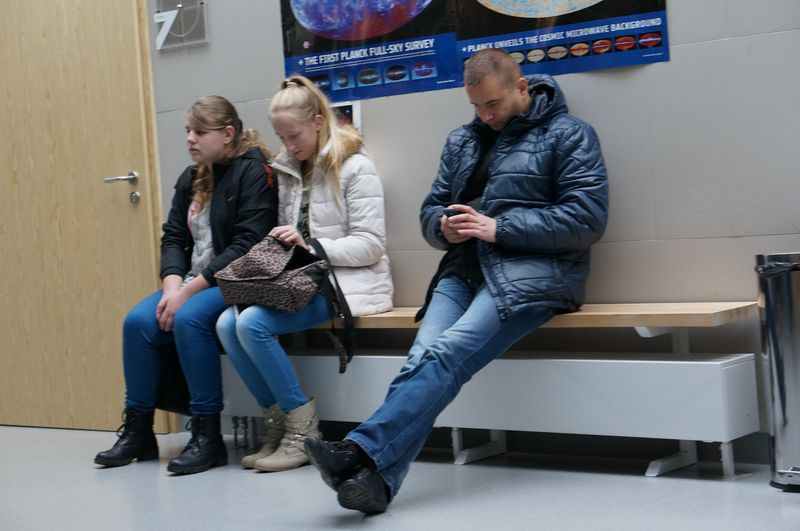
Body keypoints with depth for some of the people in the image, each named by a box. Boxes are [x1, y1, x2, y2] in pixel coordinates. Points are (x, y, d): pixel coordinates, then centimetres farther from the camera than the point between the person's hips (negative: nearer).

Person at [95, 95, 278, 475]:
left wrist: (189, 290, -21)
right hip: (189, 284, 7)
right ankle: (138, 431, -4)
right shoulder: (191, 179, 14)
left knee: (189, 319, -32)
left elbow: (247, 245, -18)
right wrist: (172, 286, -11)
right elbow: (173, 238, 11)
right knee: (138, 321, -16)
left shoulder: (254, 171, -10)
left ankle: (208, 436, -24)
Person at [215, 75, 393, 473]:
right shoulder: (289, 170, 16)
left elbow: (370, 245, -12)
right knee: (227, 323, -18)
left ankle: (302, 429, -15)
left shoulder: (355, 167, -5)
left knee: (253, 323, -27)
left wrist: (310, 245, -19)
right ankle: (279, 424, -9)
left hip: (347, 282, -7)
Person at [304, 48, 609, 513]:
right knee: (423, 358, -25)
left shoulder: (569, 135, 3)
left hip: (534, 270, -5)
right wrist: (444, 226, -3)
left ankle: (363, 452, -36)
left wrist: (498, 227, -13)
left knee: (446, 355, -29)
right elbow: (430, 209, 24)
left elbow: (587, 219, -8)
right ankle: (376, 477, -38)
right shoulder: (462, 141, 21)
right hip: (465, 269, 5)